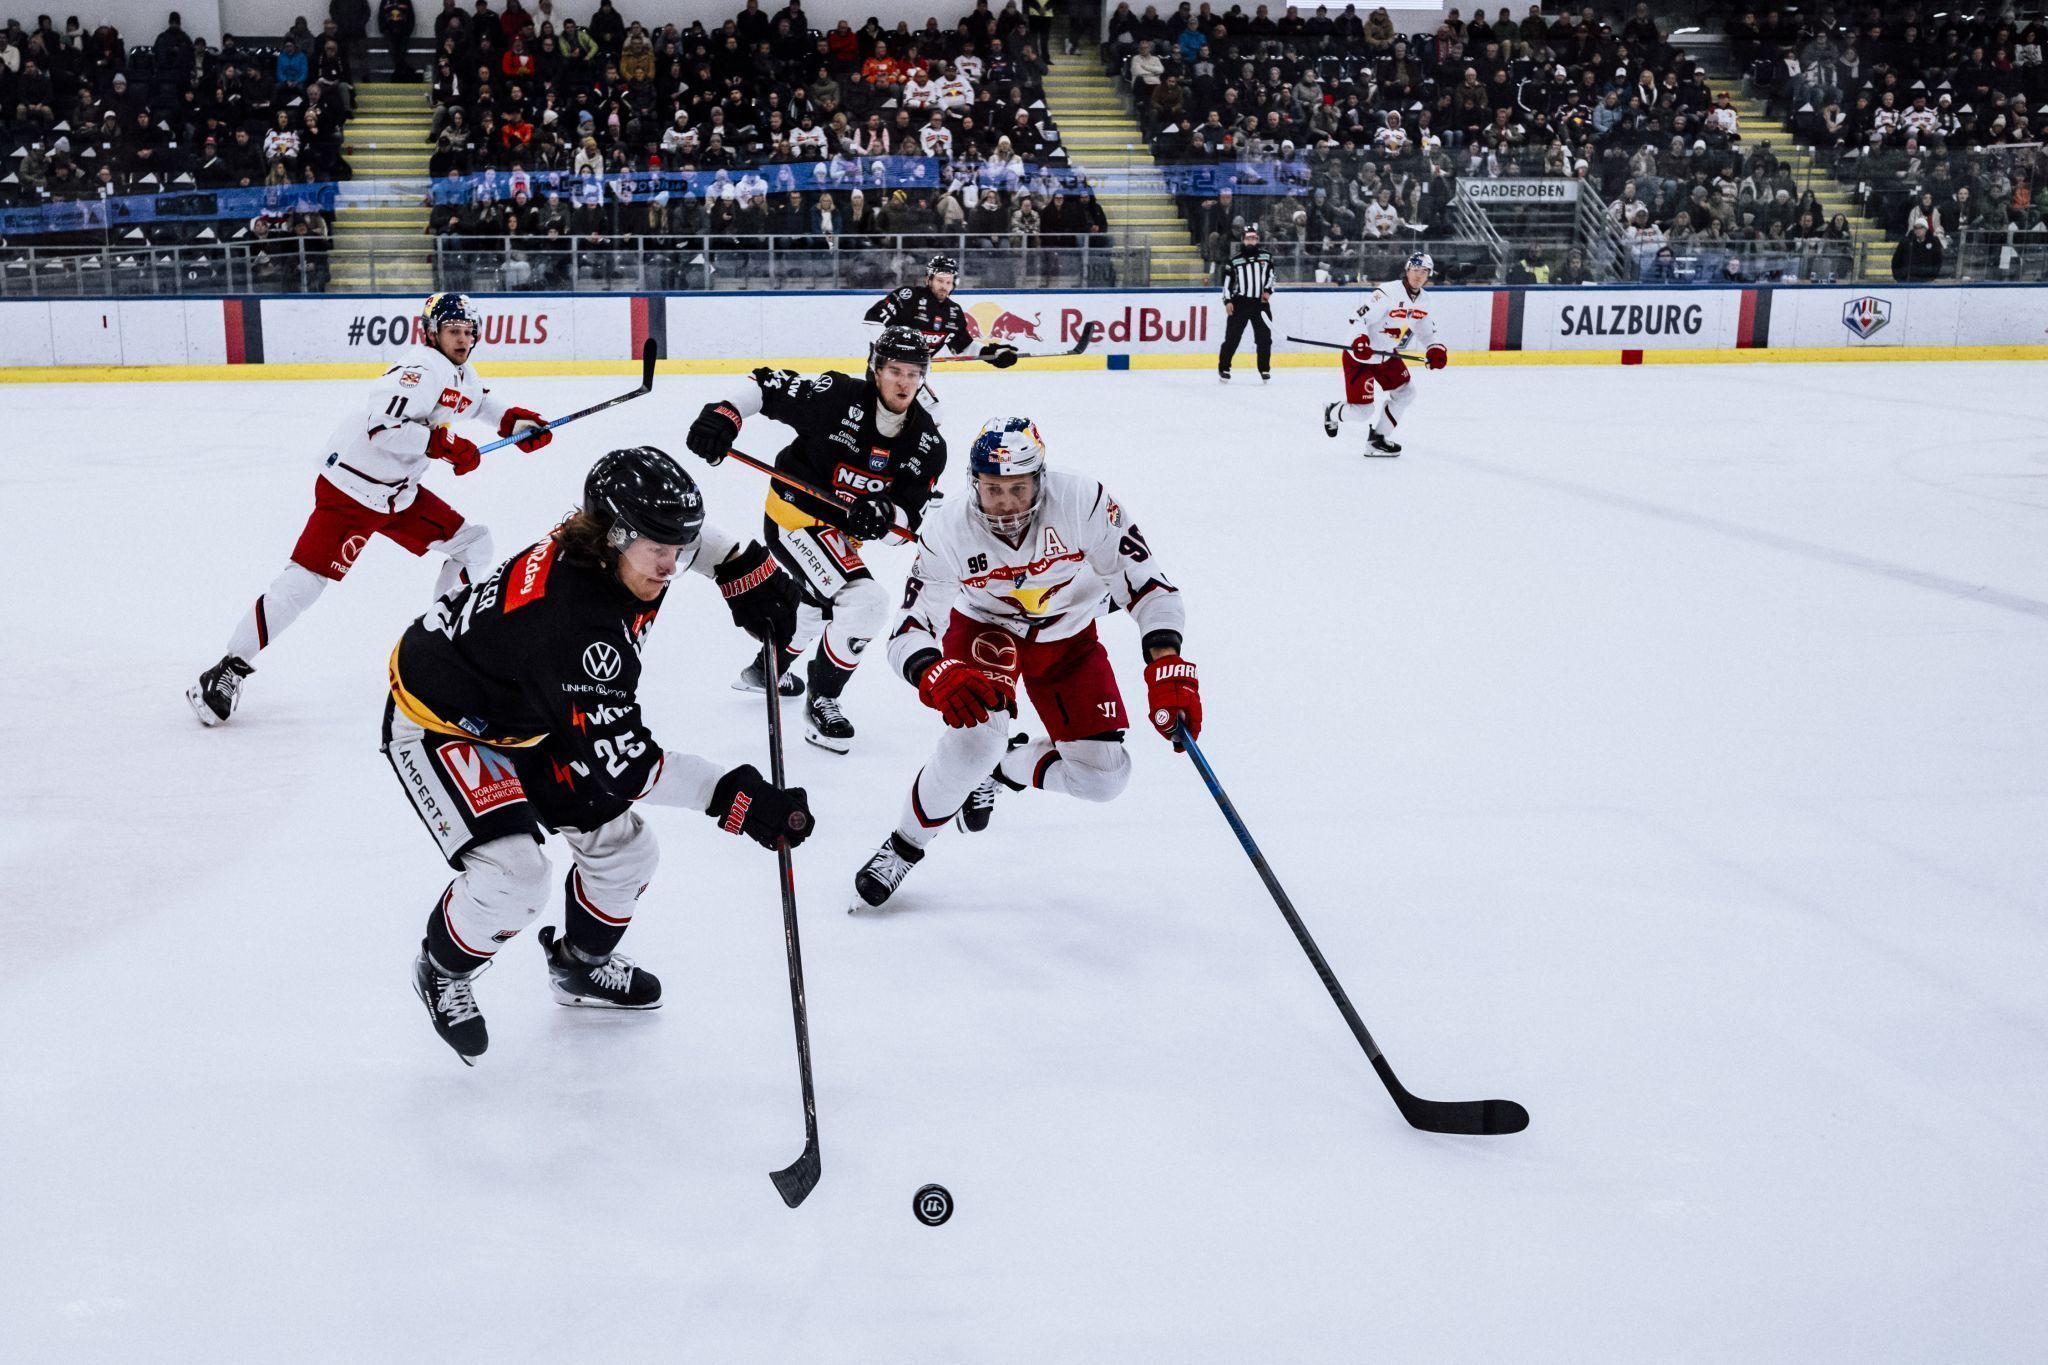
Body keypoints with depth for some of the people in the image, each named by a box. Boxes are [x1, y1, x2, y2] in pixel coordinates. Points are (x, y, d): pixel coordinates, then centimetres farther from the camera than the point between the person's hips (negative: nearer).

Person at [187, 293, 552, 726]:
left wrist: (514, 419, 18)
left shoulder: (460, 375, 9)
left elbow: (478, 402, 34)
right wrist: (444, 443, -28)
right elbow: (383, 429, -32)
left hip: (400, 494, 9)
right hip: (350, 490, -9)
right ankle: (232, 667, -6)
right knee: (305, 580, -14)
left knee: (472, 543, 8)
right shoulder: (421, 368, -20)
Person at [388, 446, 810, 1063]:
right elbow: (619, 762, -37)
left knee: (622, 846, 9)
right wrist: (733, 795, -39)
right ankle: (442, 970, 9)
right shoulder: (573, 624, -41)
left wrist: (744, 567, -4)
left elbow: (678, 534, 9)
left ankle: (580, 964, 37)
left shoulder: (614, 547, -18)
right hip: (438, 723, -8)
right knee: (513, 878, -23)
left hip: (523, 716, 9)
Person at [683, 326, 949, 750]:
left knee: (823, 604, 32)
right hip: (795, 513, -8)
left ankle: (765, 671, 60)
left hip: (842, 530, 8)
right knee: (863, 601, -24)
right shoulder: (837, 396, -24)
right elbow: (768, 386, -16)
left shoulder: (928, 444, -10)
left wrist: (884, 517, -32)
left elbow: (909, 519, -11)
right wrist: (725, 413, -32)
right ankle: (821, 702, -7)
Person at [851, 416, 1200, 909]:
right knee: (978, 732, -30)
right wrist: (937, 677, -50)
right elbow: (909, 632, -27)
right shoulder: (949, 532, -29)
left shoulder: (1082, 502, -33)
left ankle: (1004, 768, 25)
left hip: (1067, 637, 2)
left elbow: (1144, 581, -28)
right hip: (983, 628, -2)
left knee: (1102, 777, -5)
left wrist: (1167, 667, -41)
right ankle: (903, 848, -7)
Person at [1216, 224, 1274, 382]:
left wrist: (1268, 290, 0)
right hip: (1240, 303, -2)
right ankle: (1223, 368, 6)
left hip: (1261, 302, 2)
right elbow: (1227, 281, 1)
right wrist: (1227, 301, -7)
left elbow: (1271, 274, 14)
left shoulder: (1266, 256, 6)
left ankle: (1264, 369, 13)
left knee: (1264, 337, 2)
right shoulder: (1234, 260, 0)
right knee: (1232, 336, -3)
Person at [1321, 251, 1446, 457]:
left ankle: (1378, 439, 16)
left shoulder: (1422, 300, 2)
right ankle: (1331, 412, 24)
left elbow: (1426, 330, 13)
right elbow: (1359, 317, -28)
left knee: (1405, 393, 5)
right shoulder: (1388, 292, -25)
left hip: (1387, 355, 8)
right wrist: (1360, 340, -45)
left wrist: (1435, 349, -7)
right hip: (1360, 356, -8)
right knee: (1362, 412, -9)